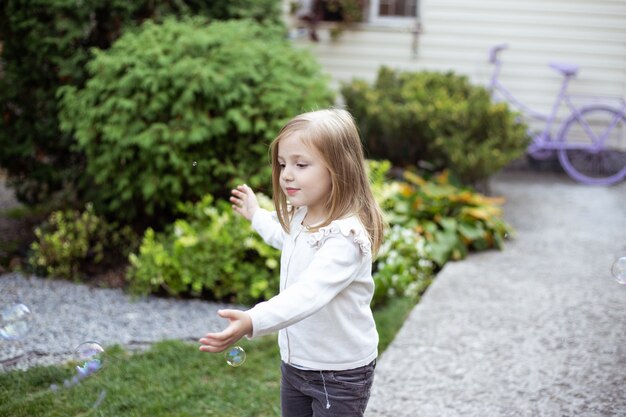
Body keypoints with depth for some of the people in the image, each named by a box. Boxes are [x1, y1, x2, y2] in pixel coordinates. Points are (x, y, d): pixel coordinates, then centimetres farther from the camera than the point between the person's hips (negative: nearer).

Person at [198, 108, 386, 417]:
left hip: (339, 374, -8)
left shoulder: (346, 235, -28)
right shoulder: (301, 217, 0)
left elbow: (309, 292, -42)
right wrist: (256, 215, 35)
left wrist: (253, 321, -55)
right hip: (294, 362, 8)